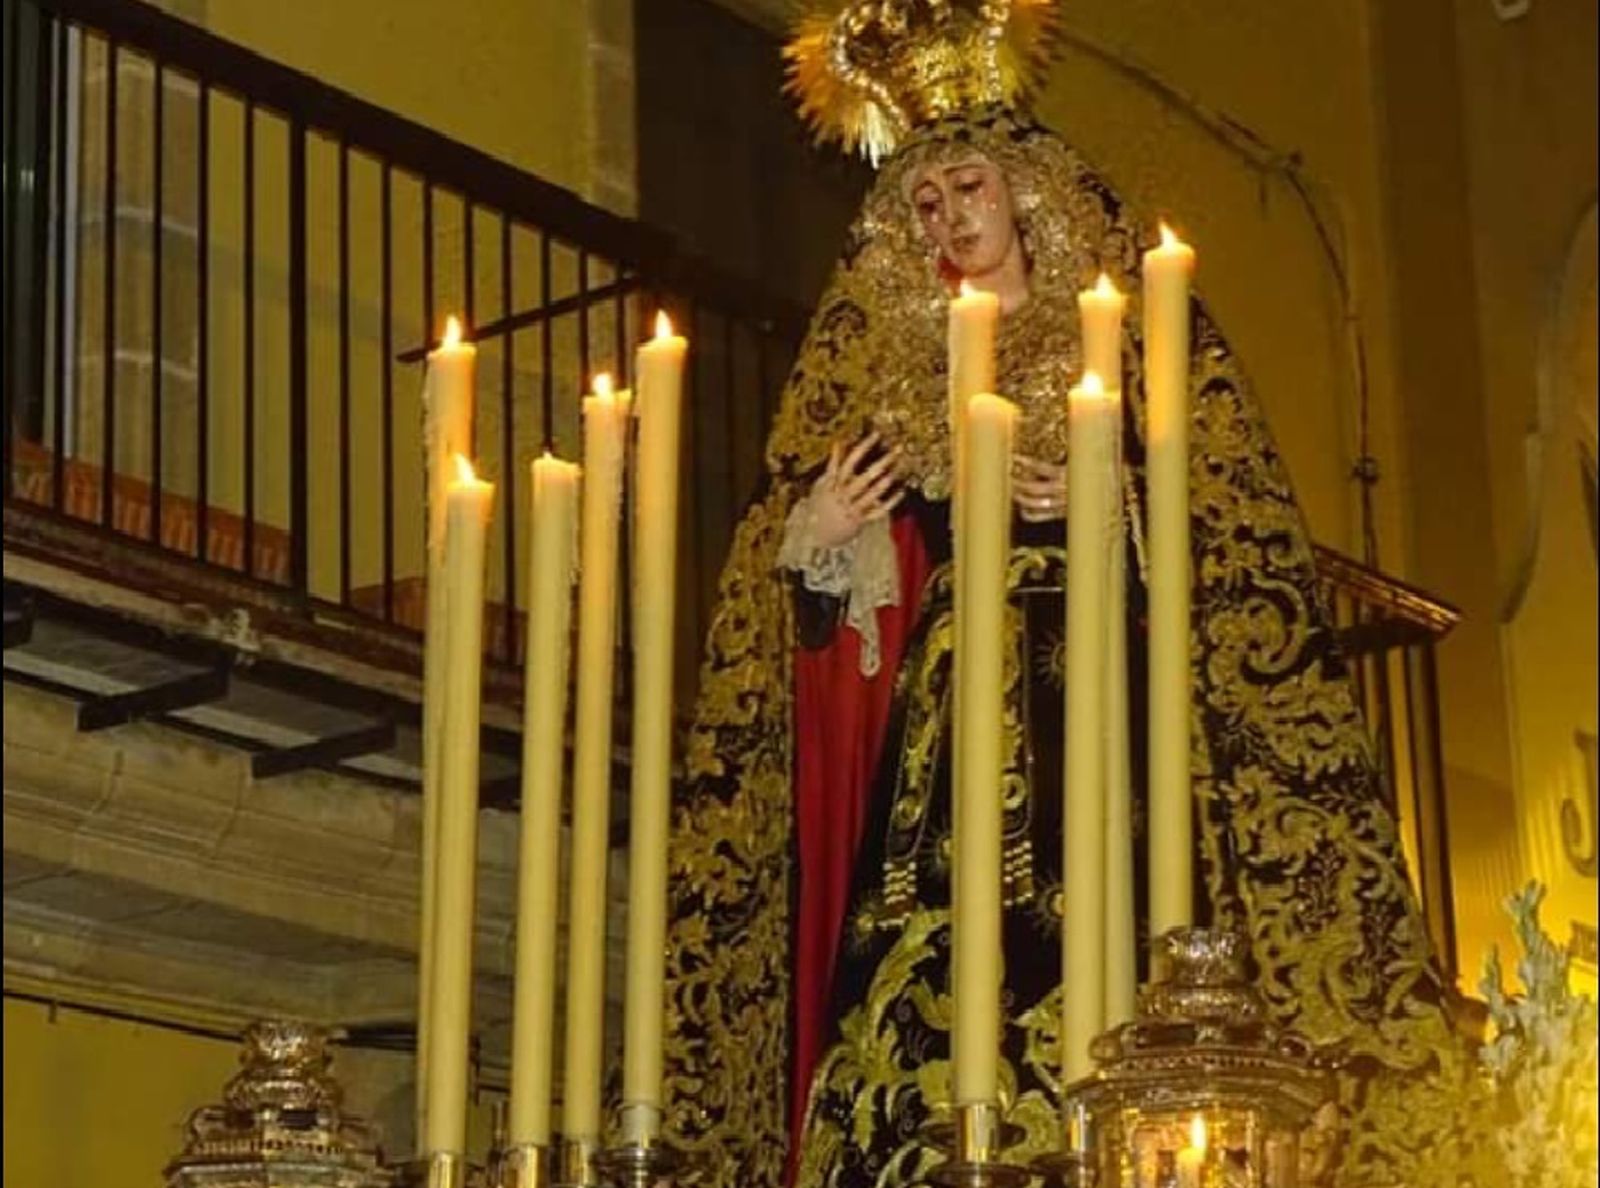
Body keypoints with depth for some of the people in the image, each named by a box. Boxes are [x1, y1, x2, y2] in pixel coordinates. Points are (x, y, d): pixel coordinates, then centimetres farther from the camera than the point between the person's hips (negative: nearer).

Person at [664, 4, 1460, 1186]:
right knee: (924, 989, -11)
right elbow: (840, 597, 19)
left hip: (1099, 712, -2)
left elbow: (1228, 532, 4)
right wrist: (815, 541, -2)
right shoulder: (885, 367, 19)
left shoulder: (1123, 338, 11)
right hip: (941, 723, 3)